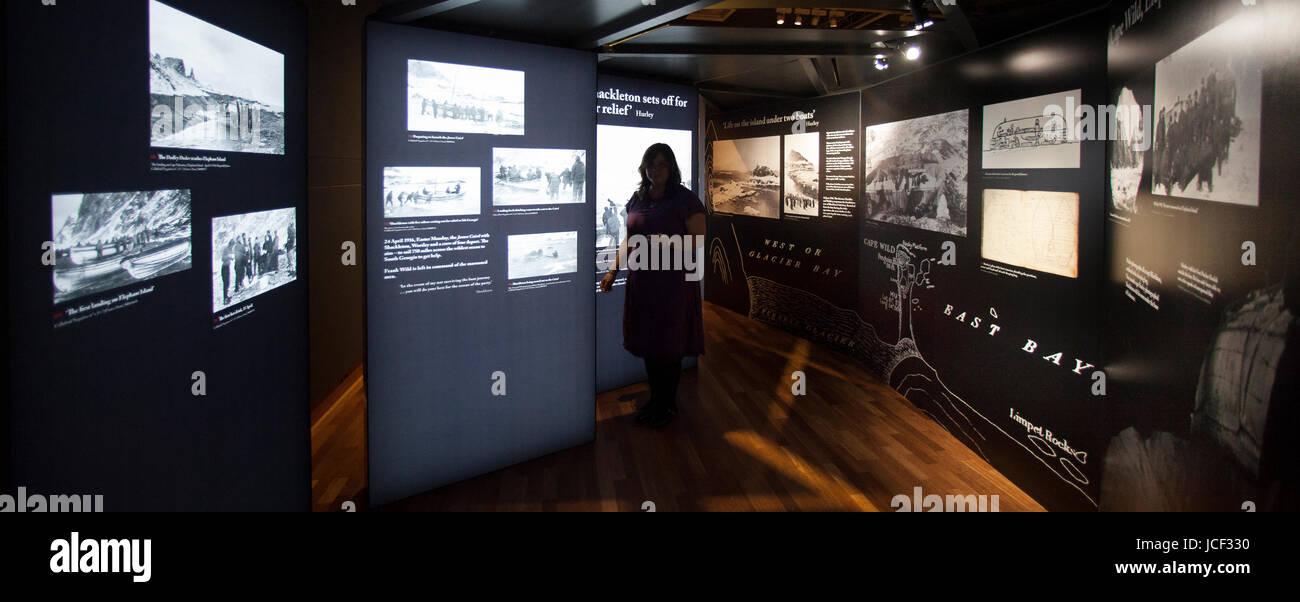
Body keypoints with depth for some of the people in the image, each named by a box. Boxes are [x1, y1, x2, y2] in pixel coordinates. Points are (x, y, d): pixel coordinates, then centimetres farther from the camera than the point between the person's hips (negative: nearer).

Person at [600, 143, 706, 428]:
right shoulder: (636, 199, 10)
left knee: (669, 346, 2)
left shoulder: (684, 199, -8)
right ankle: (655, 398, 27)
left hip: (673, 282, -6)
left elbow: (698, 241, -12)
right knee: (647, 343, 11)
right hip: (641, 280, 6)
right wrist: (613, 271, 10)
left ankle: (668, 404, 17)